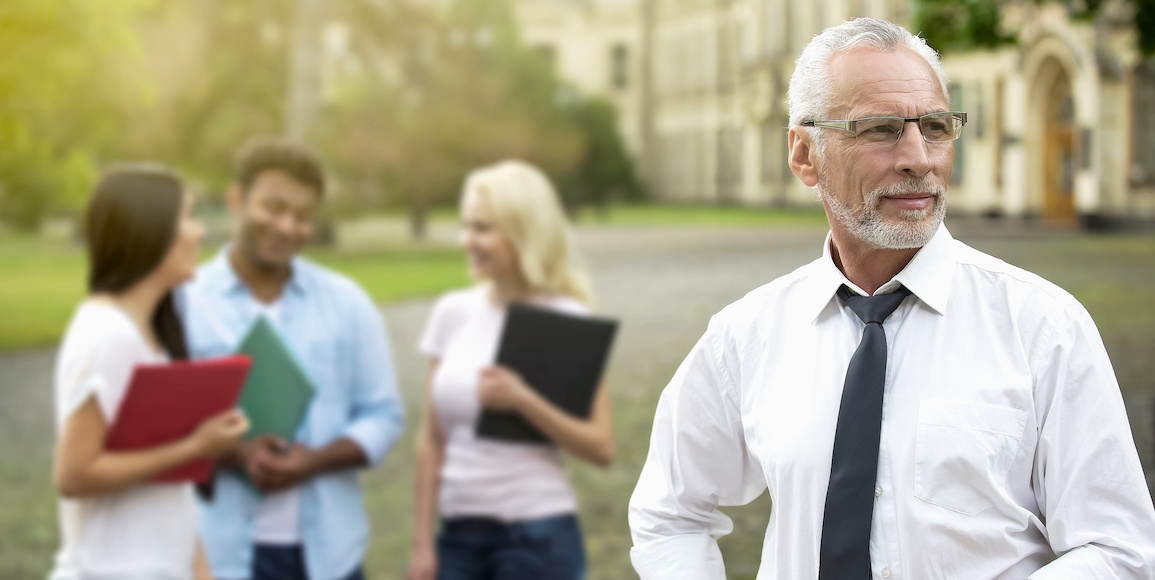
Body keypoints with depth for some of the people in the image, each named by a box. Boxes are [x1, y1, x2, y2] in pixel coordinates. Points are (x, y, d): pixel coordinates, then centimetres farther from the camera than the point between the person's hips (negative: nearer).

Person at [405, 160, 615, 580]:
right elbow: (432, 439, 9)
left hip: (538, 537, -4)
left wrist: (522, 400, -22)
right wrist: (422, 542, 6)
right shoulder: (452, 313, 5)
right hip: (459, 534, 5)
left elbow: (602, 448, -9)